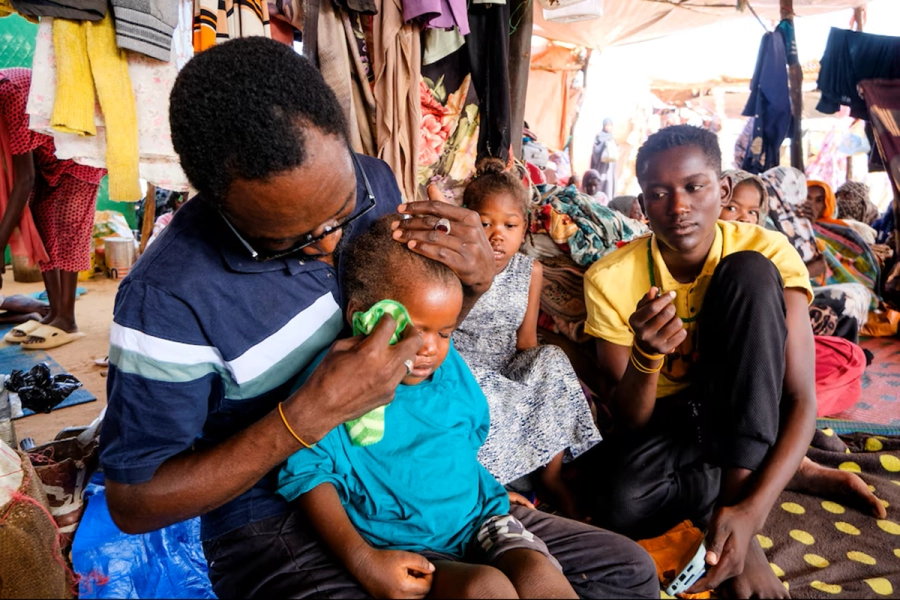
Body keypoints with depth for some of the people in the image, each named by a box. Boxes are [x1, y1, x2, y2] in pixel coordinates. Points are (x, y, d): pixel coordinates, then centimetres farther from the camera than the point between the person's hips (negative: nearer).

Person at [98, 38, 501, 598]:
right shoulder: (169, 297, -25)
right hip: (271, 517, -6)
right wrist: (309, 415, -29)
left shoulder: (373, 182, -9)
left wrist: (475, 279, -16)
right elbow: (134, 504, -16)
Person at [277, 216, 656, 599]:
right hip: (401, 544, -5)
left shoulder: (450, 363, 5)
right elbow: (308, 474, -16)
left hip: (479, 512, 6)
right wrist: (361, 560, -26)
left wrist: (486, 491, 12)